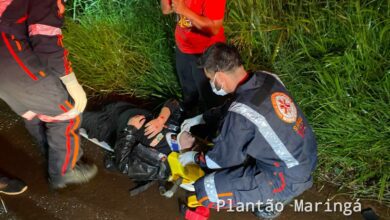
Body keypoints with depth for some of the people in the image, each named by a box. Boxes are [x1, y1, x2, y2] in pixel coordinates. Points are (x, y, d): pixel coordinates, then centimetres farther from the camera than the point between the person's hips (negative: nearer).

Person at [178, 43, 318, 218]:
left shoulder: (241, 115, -29)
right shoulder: (266, 78, -7)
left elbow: (222, 159, -12)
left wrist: (194, 157, 7)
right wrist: (202, 118, 20)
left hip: (288, 178, -8)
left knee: (205, 191, -12)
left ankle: (273, 198, 7)